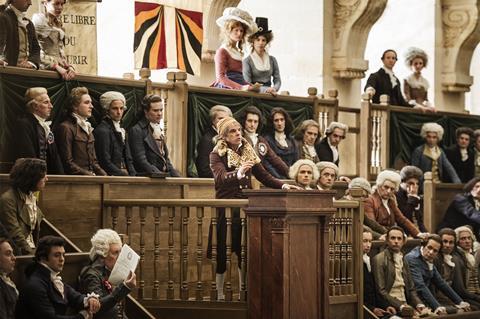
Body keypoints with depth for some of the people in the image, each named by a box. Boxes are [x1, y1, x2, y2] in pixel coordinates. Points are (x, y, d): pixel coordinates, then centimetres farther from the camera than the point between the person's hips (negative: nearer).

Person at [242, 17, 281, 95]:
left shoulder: (272, 60, 13)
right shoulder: (247, 61, 0)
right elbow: (247, 85, -6)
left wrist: (274, 89, -10)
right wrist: (265, 89, -18)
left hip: (269, 95, 4)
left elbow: (277, 80, 11)